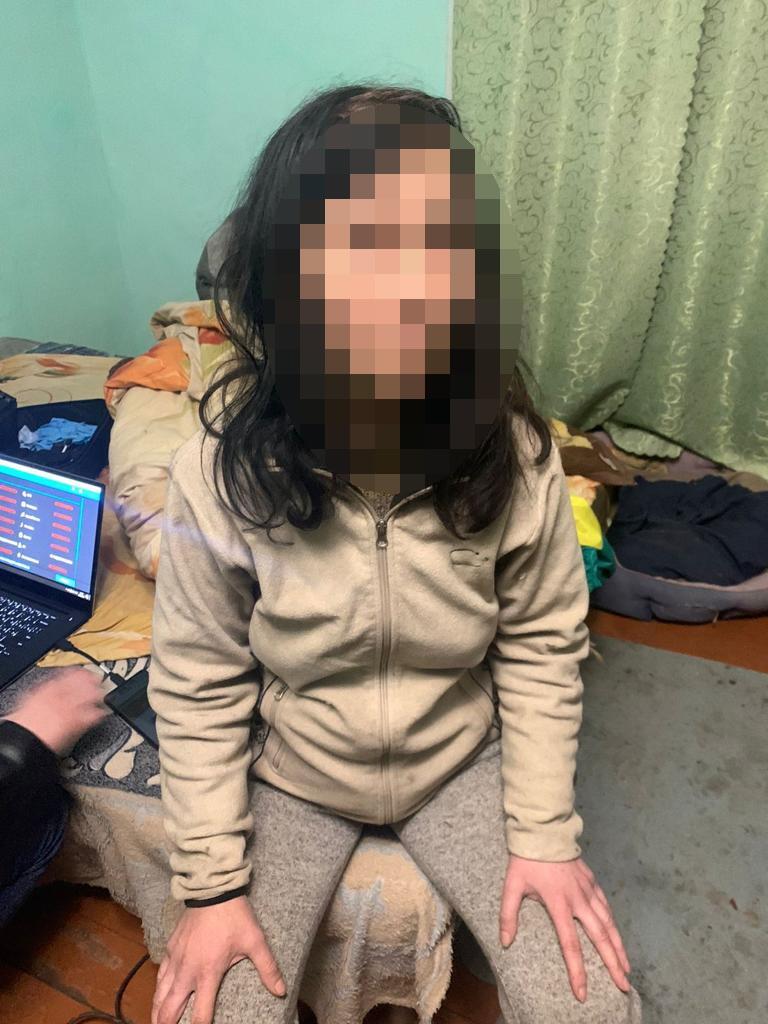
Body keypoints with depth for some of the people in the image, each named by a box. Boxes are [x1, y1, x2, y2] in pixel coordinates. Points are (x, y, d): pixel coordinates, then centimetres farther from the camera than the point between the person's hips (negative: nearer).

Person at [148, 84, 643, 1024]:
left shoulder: (514, 456, -21)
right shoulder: (221, 468, -23)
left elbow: (541, 648, -8)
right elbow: (198, 685, -13)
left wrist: (544, 831, -7)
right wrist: (210, 884, -9)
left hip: (461, 760, 1)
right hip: (289, 770, 0)